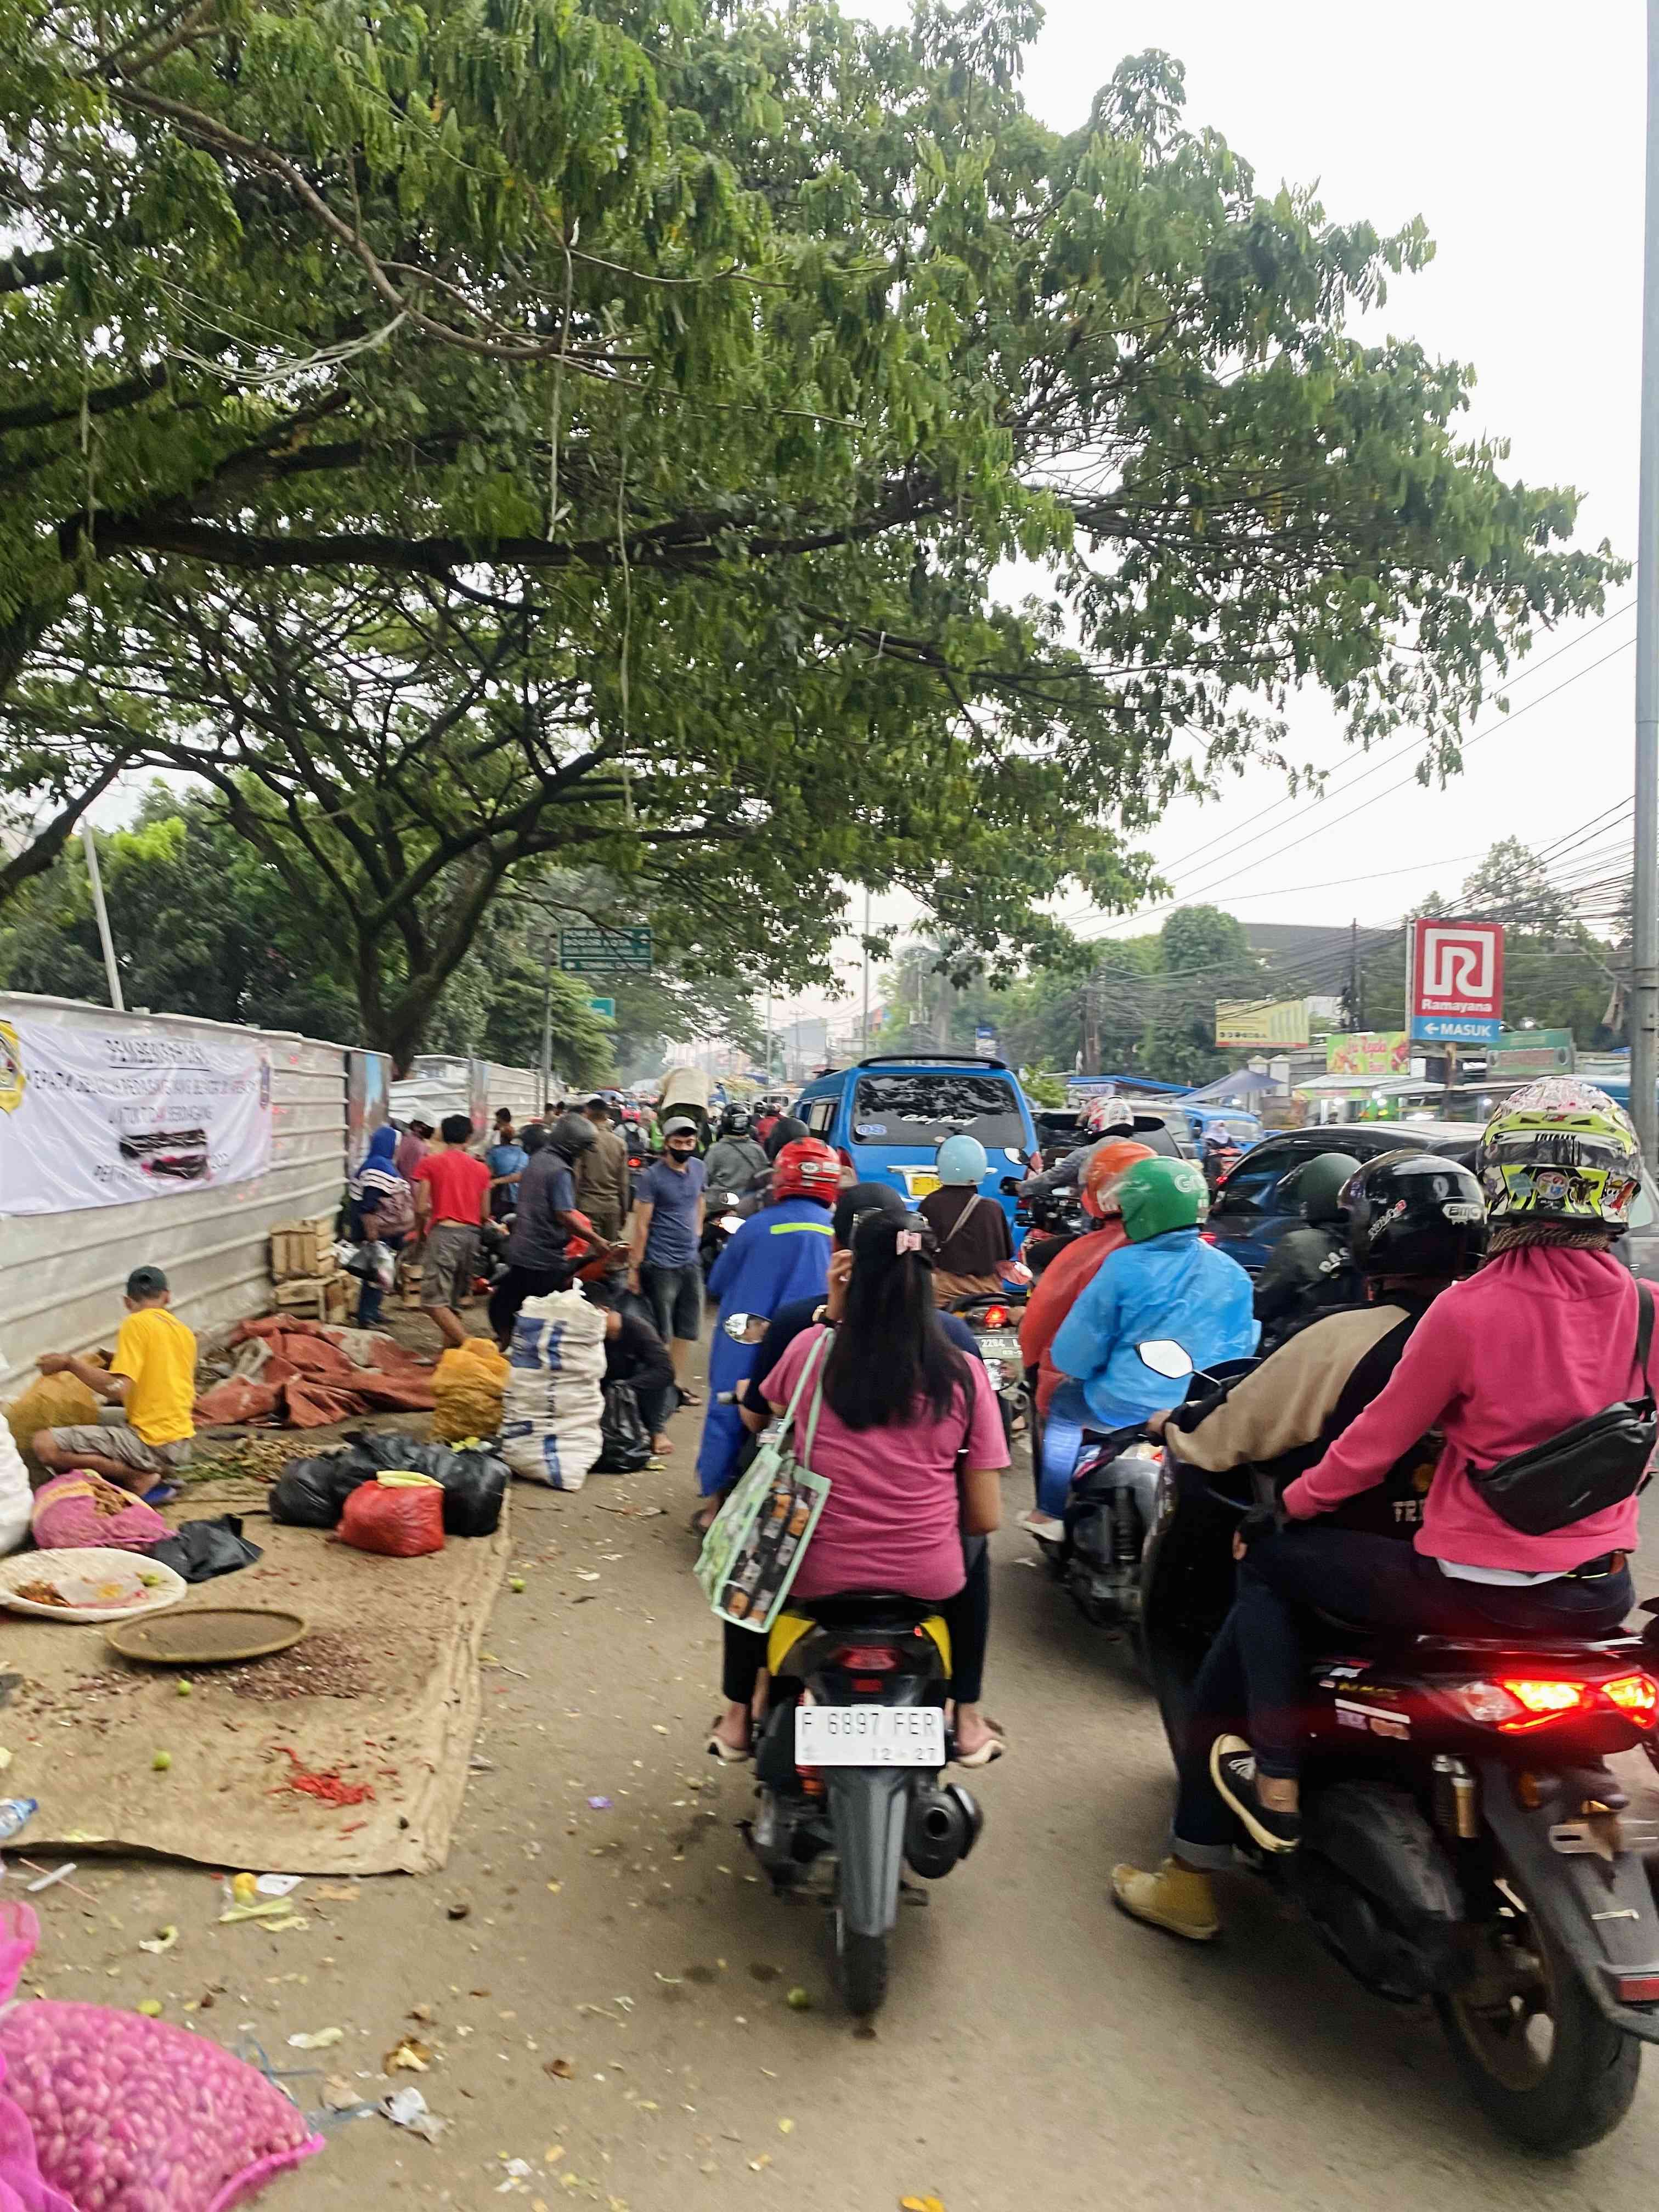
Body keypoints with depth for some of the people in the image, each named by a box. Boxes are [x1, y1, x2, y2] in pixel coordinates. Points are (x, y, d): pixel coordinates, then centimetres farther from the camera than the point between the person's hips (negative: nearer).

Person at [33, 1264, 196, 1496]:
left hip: (154, 1444, -8)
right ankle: (158, 1472, 9)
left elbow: (118, 1390, -19)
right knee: (95, 1418, 32)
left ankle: (139, 1478, -9)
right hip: (182, 1445, 8)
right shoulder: (185, 1332, 12)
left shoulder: (137, 1323, -10)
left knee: (45, 1446, -12)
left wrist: (70, 1363, -9)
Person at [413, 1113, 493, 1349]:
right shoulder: (481, 1168, 10)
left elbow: (421, 1208, -5)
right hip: (472, 1235, 5)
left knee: (434, 1302, -7)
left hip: (444, 1232, -5)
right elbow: (485, 1213, 11)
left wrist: (420, 1231, 13)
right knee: (453, 1302, 15)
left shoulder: (430, 1164, 0)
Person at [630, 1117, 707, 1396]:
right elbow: (641, 1225, -14)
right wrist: (634, 1268, -15)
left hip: (691, 1261, 7)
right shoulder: (653, 1177, -14)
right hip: (661, 1265, -7)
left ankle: (678, 1383, 28)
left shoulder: (697, 1167, 4)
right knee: (660, 1334, 2)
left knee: (685, 1329, 16)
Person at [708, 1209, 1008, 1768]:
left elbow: (766, 1412, 15)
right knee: (972, 1560, 37)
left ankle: (738, 1717, 39)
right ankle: (967, 1722, 40)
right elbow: (986, 1519, -5)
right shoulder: (965, 1375, -9)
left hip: (817, 1575, 0)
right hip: (927, 1582, 1)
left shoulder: (813, 1350, -10)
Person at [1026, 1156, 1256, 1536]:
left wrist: (1088, 1372, 14)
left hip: (1131, 1410, -4)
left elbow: (1072, 1354, -8)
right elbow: (1244, 1347, 11)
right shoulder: (1232, 1272, 0)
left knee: (1063, 1403, 26)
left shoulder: (1123, 1266, -13)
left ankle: (1051, 1513, 30)